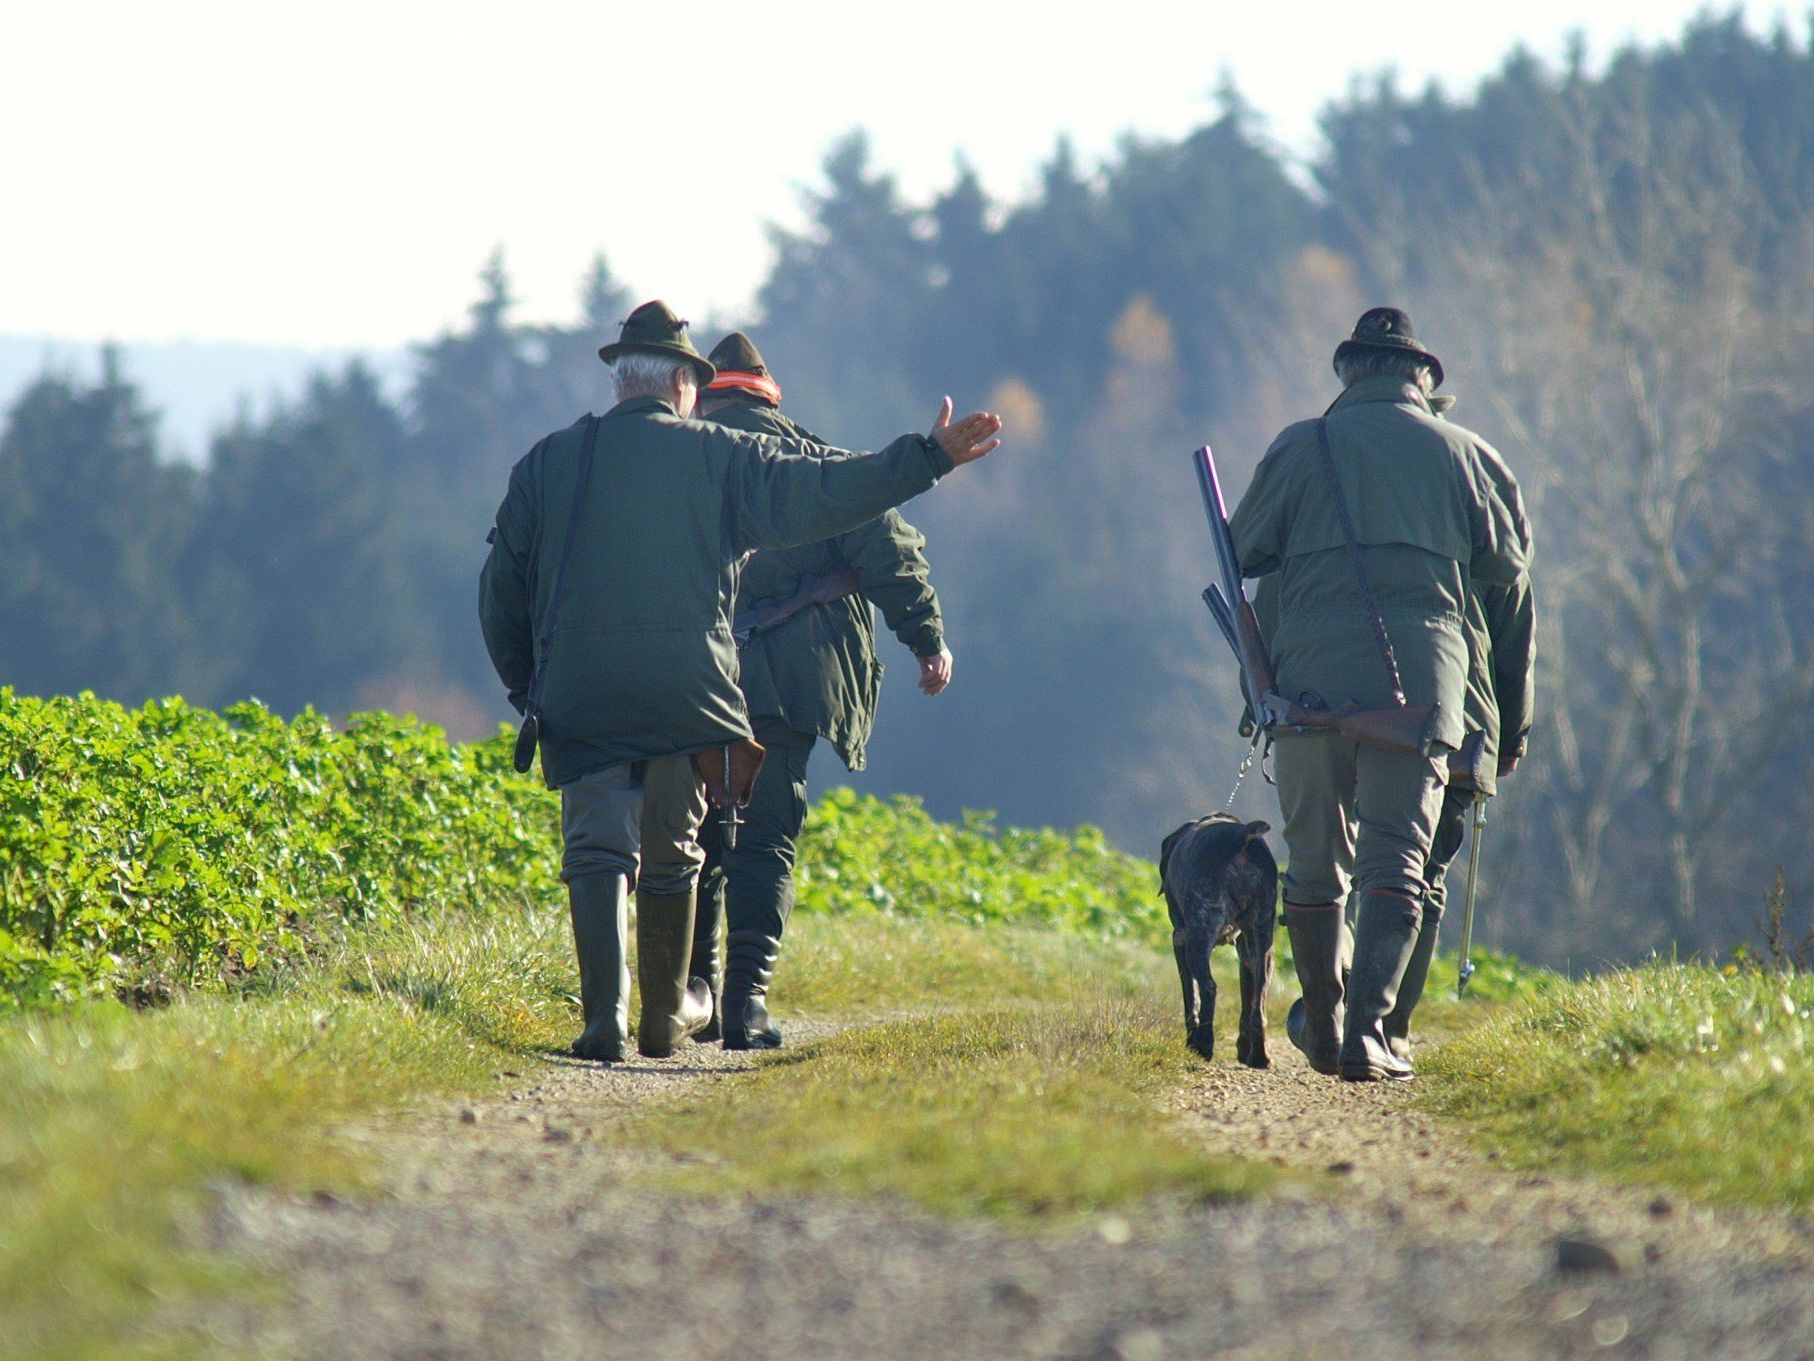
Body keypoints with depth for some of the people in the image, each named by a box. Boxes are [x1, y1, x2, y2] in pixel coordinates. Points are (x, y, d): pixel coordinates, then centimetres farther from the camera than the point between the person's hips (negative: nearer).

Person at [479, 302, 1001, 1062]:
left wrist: (523, 685, 24)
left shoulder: (550, 461, 12)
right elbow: (821, 493, 0)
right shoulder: (717, 457, 7)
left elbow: (502, 582, 14)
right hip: (685, 682, 0)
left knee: (598, 850, -2)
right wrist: (930, 458, 4)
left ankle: (604, 1020, -17)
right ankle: (666, 1016, 24)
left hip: (577, 685, 0)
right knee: (671, 852, 14)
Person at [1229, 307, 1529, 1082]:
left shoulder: (1301, 448, 6)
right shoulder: (1461, 452, 9)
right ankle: (1367, 1031, -15)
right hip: (1424, 674, 0)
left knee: (1315, 864, 13)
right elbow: (1506, 567, 17)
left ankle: (1324, 1029, 22)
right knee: (1396, 865, -2)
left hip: (1314, 670, 0)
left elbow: (1241, 553, 9)